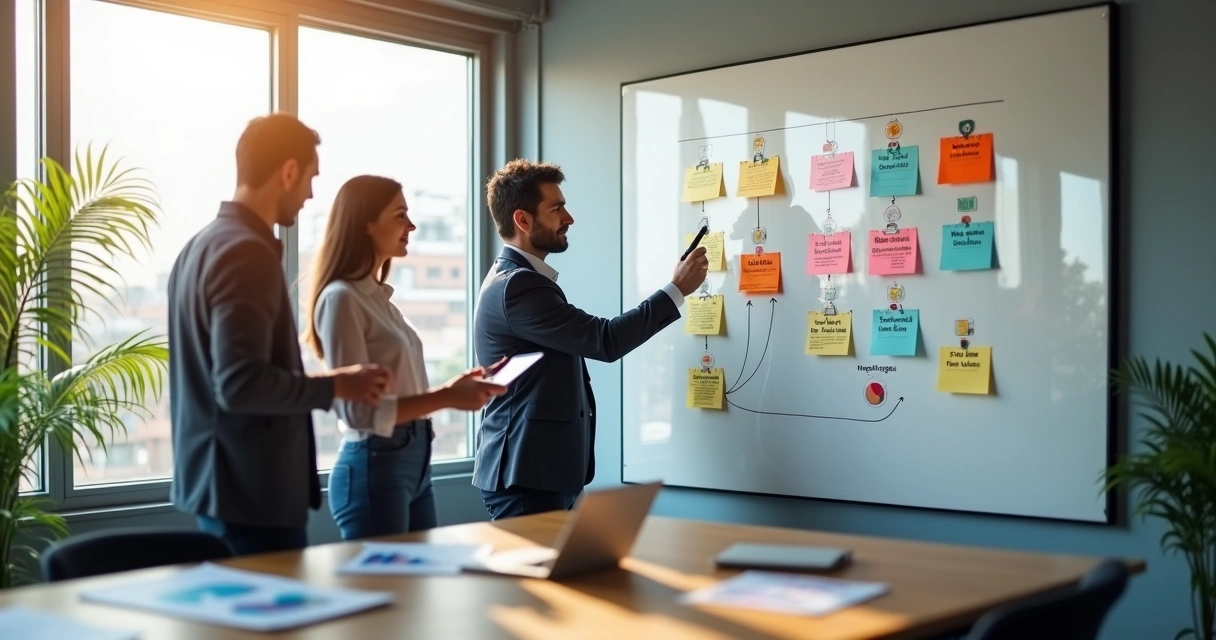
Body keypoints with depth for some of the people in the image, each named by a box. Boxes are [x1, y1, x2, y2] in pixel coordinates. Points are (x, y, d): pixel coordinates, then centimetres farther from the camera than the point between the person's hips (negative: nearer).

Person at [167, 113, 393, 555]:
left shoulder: (203, 245, 11)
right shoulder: (248, 253, -18)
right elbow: (241, 384, -26)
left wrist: (321, 384, 22)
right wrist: (336, 386, -14)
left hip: (219, 481, 10)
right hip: (252, 490, -10)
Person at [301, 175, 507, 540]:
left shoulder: (379, 296, 12)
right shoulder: (342, 298, -13)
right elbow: (360, 410, -18)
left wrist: (451, 389, 1)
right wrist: (447, 399, -19)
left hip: (414, 462, 9)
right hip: (374, 466, -9)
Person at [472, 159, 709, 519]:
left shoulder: (518, 280, 16)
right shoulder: (516, 285, -18)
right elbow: (605, 341, -22)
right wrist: (677, 289, -14)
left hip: (541, 469, 10)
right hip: (525, 476, -10)